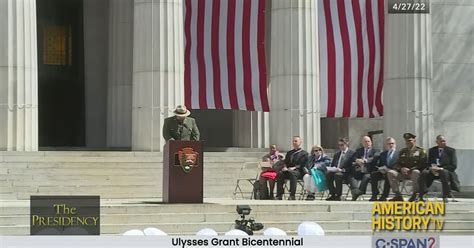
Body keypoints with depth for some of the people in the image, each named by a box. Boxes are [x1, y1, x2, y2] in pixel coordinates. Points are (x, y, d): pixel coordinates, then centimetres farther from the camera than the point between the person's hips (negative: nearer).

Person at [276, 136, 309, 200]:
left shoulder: (304, 153, 12)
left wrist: (294, 168, -17)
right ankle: (279, 195, -33)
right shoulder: (289, 153, 30)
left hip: (298, 171, -5)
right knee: (280, 173, -28)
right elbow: (285, 162, 22)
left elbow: (302, 164, -2)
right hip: (288, 171, 5)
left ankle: (292, 195, -44)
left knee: (292, 173, -40)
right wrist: (285, 167, -2)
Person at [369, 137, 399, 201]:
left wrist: (389, 169, -19)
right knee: (373, 174, -23)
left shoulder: (398, 153, 5)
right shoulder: (383, 154, 22)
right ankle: (374, 195, -25)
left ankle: (384, 196, -36)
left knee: (388, 175, -37)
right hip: (383, 172, 5)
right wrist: (379, 168, -6)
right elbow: (378, 164, 18)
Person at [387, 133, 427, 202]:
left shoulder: (421, 151, 6)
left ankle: (414, 195, -31)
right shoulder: (402, 151, 19)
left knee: (416, 172, -41)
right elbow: (397, 164, 14)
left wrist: (410, 170, -18)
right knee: (391, 172, -22)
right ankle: (398, 195, -22)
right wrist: (401, 169, -11)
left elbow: (422, 165, -6)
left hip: (414, 171, -4)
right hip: (403, 172, 4)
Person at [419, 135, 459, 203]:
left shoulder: (451, 151, 3)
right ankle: (421, 195, -32)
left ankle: (445, 196, -33)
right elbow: (428, 163, 13)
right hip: (433, 172, 3)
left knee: (444, 172, -39)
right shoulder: (432, 150, 13)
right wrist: (431, 168, -13)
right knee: (424, 173, -27)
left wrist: (441, 168, -17)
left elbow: (453, 166, -5)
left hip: (446, 170, -3)